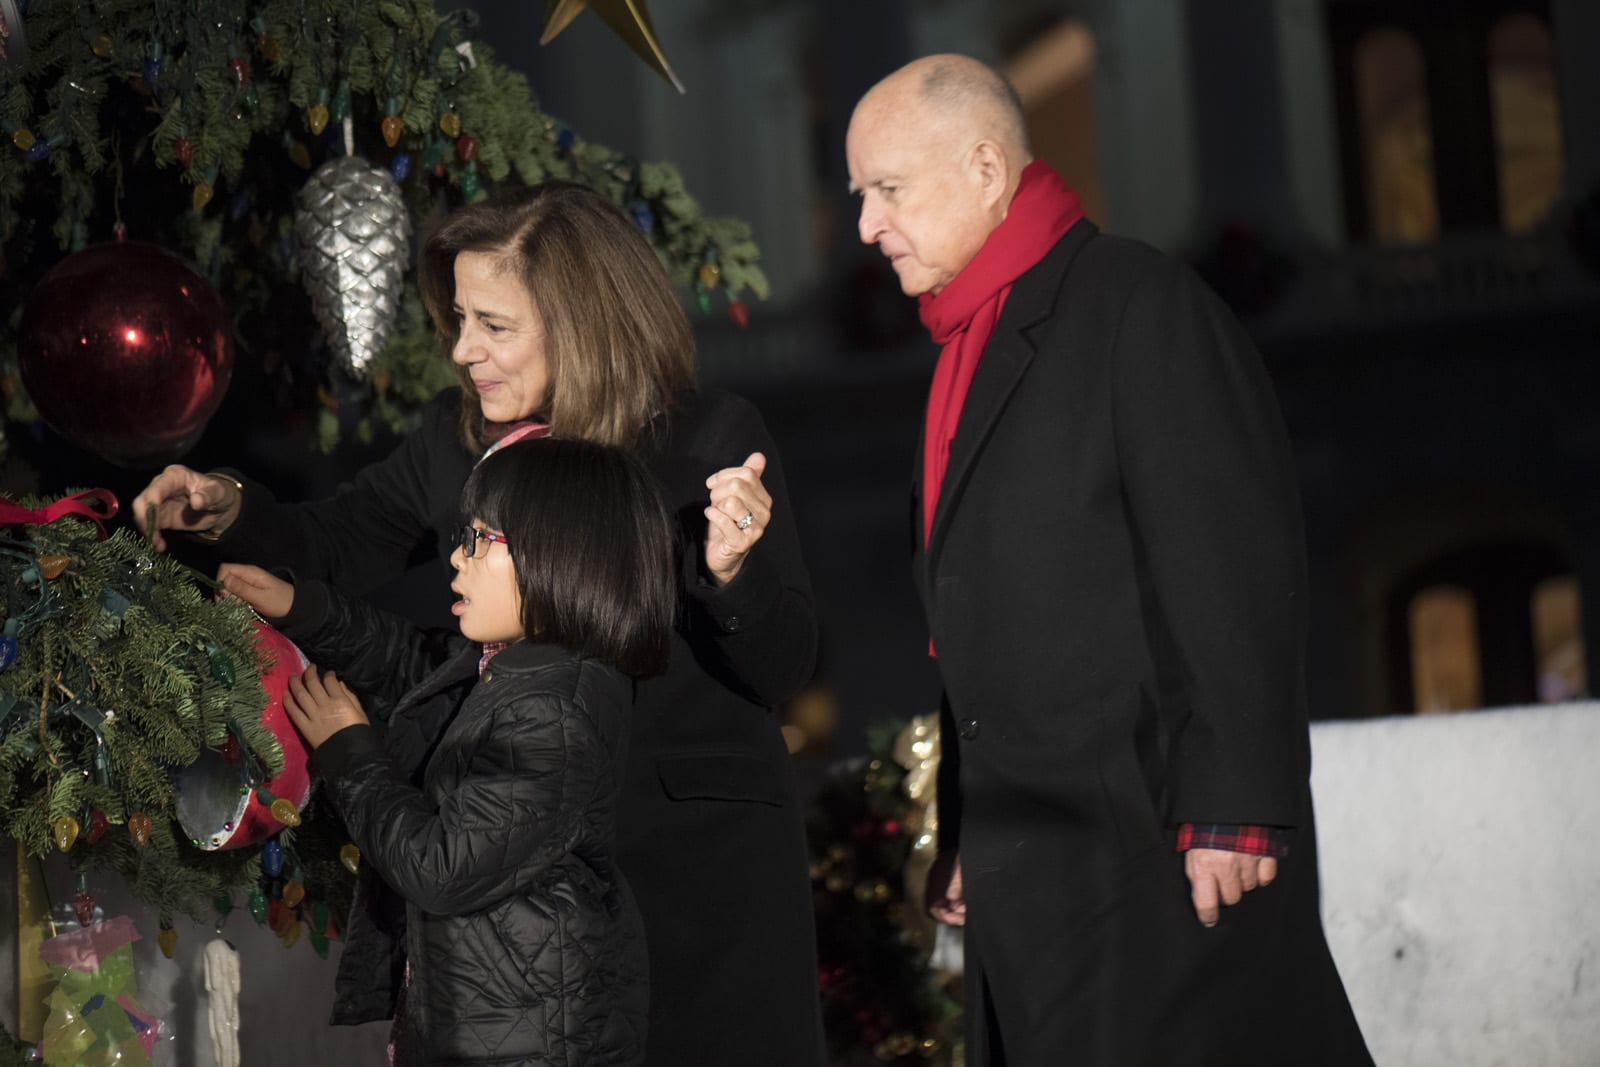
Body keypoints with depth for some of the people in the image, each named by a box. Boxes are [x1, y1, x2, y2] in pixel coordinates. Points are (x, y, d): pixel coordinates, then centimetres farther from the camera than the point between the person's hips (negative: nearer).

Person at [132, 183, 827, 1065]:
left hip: (700, 859, -3)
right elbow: (334, 552, 14)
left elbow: (783, 671, -10)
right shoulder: (455, 438, -1)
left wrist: (735, 568, -29)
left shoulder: (712, 440, -11)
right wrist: (229, 512, -4)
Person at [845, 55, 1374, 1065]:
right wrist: (966, 836, 19)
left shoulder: (1138, 303, -7)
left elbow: (1237, 568, -14)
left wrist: (1231, 815, -19)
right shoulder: (974, 348, 19)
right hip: (1026, 869, 8)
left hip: (1154, 845, -8)